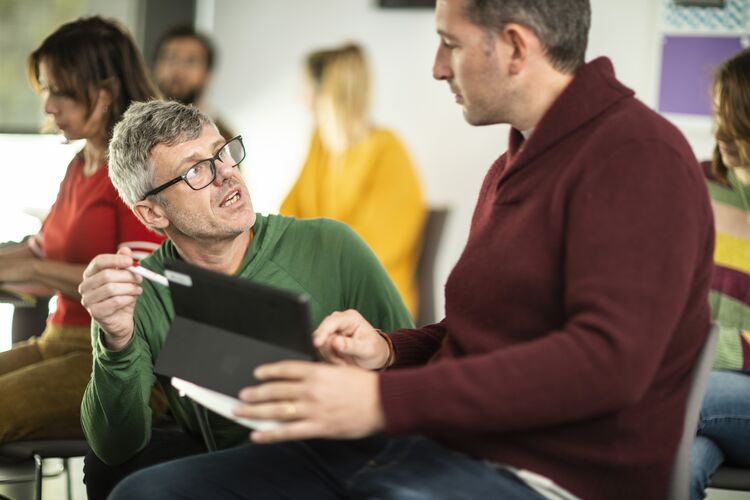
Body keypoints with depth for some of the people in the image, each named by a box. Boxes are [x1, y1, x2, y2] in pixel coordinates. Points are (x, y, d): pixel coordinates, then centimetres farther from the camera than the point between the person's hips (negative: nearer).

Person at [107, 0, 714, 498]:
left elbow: (609, 360, -23)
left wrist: (384, 400, -26)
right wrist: (387, 350, 9)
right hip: (428, 450, 10)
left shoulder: (640, 157, -10)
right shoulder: (513, 165, 22)